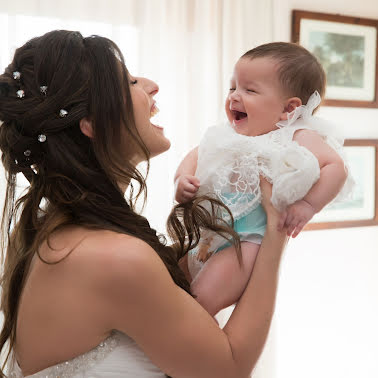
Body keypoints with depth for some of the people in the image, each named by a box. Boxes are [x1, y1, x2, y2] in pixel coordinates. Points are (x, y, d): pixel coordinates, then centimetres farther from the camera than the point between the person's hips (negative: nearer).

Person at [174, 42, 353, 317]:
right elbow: (194, 156, 21)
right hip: (207, 234, 7)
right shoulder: (227, 136, 13)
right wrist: (183, 180, 0)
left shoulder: (297, 139, -6)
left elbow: (335, 166, -13)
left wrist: (308, 205, -22)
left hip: (249, 239, -7)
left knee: (203, 299, -22)